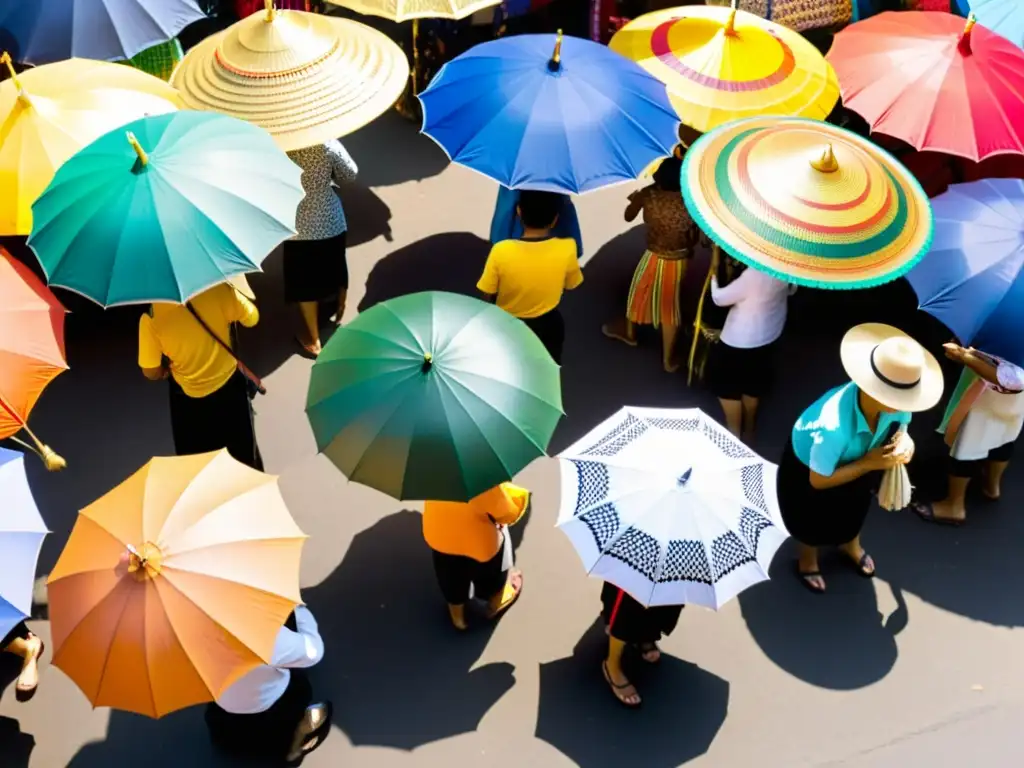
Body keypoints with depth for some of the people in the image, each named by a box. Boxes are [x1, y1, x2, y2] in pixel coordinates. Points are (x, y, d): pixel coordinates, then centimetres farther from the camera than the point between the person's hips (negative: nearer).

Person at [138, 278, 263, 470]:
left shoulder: (151, 318, -25)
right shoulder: (218, 290, -26)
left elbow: (151, 373, -16)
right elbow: (251, 319, -8)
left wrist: (167, 371, 6)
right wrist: (238, 289, 6)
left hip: (188, 399, -1)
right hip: (229, 387, 1)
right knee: (244, 454, 26)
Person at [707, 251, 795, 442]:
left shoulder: (753, 276, -36)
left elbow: (719, 298, -22)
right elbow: (791, 289, 8)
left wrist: (714, 271, -5)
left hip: (741, 340, -7)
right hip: (770, 335, 7)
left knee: (726, 386, 17)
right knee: (753, 383, 26)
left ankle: (734, 435, 28)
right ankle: (748, 431, 43)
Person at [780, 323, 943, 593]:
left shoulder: (892, 402, -35)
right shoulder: (833, 427, -51)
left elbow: (900, 423, -9)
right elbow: (819, 480, -34)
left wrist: (904, 440, -32)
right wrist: (868, 463, -34)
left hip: (853, 459, 5)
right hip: (807, 468, -5)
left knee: (856, 504, 32)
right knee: (815, 521, 20)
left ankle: (850, 543, 67)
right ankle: (808, 560, 57)